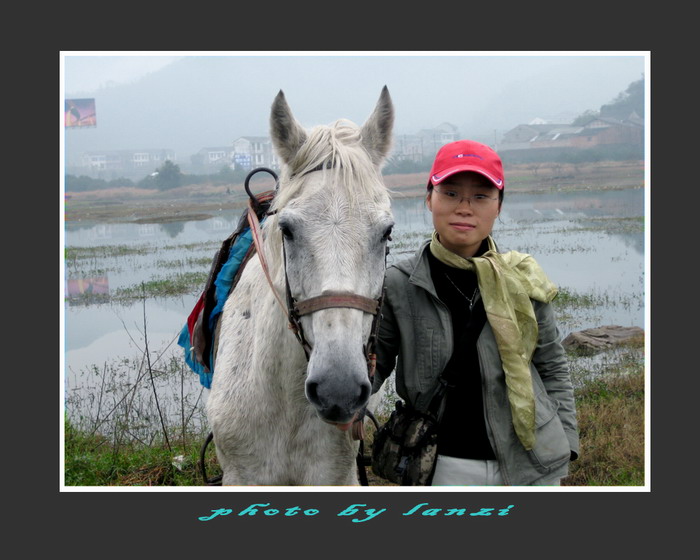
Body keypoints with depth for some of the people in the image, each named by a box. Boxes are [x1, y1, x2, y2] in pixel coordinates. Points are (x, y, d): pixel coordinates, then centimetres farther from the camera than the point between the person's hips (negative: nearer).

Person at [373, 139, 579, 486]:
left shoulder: (523, 282, -2)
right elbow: (373, 364, -1)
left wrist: (564, 443, 2)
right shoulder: (397, 286, -7)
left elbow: (553, 367, 7)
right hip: (448, 466, -1)